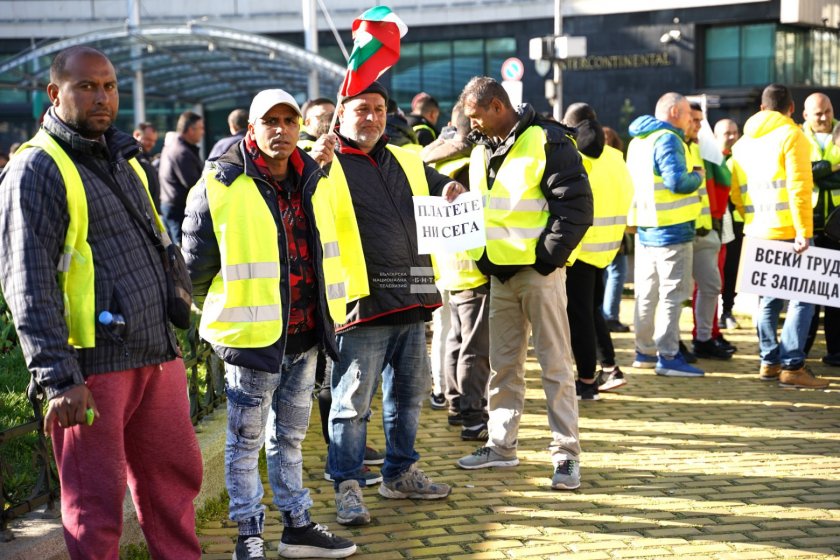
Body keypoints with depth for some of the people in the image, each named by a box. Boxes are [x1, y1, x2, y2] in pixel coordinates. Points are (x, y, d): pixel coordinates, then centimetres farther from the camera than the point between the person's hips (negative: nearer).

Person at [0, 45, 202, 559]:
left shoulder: (122, 158, 16)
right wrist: (58, 378, -20)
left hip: (157, 353, 8)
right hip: (92, 367, -8)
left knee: (175, 476, 14)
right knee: (96, 500, 0)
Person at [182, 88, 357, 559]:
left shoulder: (314, 181, 5)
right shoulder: (219, 188, -14)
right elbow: (196, 267, -6)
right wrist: (231, 311, 4)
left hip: (305, 336, 6)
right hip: (252, 339, -6)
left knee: (290, 437, 19)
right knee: (246, 442, 6)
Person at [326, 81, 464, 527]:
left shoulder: (407, 162, 17)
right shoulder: (326, 167, -2)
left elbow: (443, 189, 30)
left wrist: (454, 191, 6)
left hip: (411, 302, 7)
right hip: (362, 303, -7)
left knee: (409, 392, 16)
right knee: (353, 400, -4)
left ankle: (400, 473, 29)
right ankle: (347, 487, 5)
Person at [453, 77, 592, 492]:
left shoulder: (547, 142, -11)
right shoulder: (481, 152, 12)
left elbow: (576, 206, -15)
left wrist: (547, 257, -17)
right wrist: (481, 255, 9)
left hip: (539, 271, -7)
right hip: (499, 272, 7)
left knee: (555, 364, -3)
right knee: (503, 364, 13)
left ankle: (566, 453, 1)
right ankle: (501, 444, 23)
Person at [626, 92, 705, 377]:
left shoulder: (638, 140, 15)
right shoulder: (668, 139, -15)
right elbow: (678, 181, -24)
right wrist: (698, 175, -4)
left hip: (645, 227, 9)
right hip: (671, 228, -9)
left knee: (646, 293, 14)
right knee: (673, 292, -4)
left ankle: (645, 351, 21)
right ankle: (668, 356, -4)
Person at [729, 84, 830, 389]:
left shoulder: (743, 142, 14)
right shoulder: (792, 135, -7)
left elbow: (735, 191, 15)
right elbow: (799, 187, -15)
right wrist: (804, 230, -17)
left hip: (757, 231, 7)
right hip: (787, 231, -7)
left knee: (769, 297, 15)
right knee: (803, 297, -4)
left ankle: (769, 361, 17)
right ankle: (791, 365, -9)